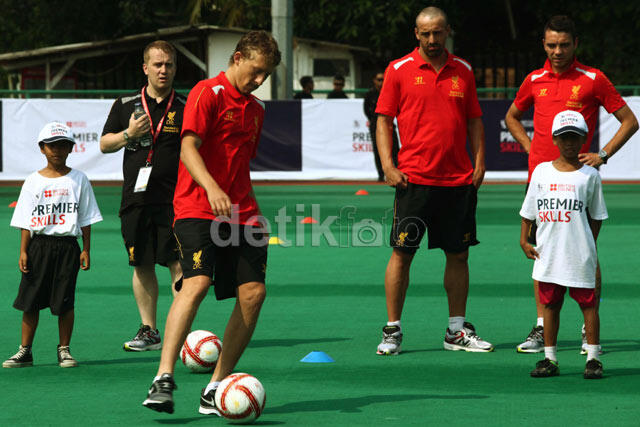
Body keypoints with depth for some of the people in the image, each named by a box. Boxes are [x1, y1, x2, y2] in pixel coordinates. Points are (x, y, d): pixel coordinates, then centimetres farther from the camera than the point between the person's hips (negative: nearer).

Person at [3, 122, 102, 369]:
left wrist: (86, 250, -1)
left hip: (67, 246, -1)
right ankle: (25, 351, 10)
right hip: (39, 245, 1)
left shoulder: (78, 180, 4)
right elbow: (26, 222, 5)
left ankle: (64, 350, 12)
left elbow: (86, 219, 5)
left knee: (65, 302, 0)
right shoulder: (33, 182, 5)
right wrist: (23, 251, -2)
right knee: (30, 301, 2)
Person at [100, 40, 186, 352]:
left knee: (177, 264, -10)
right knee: (142, 266, 7)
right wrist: (129, 135, -5)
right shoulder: (125, 105, 10)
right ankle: (149, 331, 15)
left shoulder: (186, 108, 4)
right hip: (136, 198, 3)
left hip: (174, 200, -3)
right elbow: (104, 144, 13)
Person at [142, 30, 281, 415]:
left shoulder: (256, 109, 19)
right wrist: (211, 188, -32)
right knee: (197, 282, -25)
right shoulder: (208, 92, -4)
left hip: (240, 212, 7)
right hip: (197, 209, -7)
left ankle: (216, 388, 2)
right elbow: (188, 147, -16)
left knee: (253, 292, -5)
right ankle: (164, 379, -26)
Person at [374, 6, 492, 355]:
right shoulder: (399, 70, 1)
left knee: (458, 254, 7)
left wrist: (479, 162, 4)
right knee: (402, 253, -3)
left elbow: (474, 120, 15)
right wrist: (388, 166, -8)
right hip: (413, 179, -3)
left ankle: (457, 330, 16)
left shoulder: (462, 71, 10)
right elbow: (384, 120, 1)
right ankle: (392, 331, 4)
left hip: (458, 179, 3)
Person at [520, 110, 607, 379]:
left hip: (580, 254, -3)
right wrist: (524, 240, 5)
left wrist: (589, 244, 1)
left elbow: (596, 215, 6)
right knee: (550, 303, 9)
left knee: (587, 303, -1)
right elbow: (529, 210, 12)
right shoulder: (541, 171, 7)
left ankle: (593, 358, 5)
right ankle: (550, 359, 16)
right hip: (547, 254, 3)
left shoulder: (589, 175, 1)